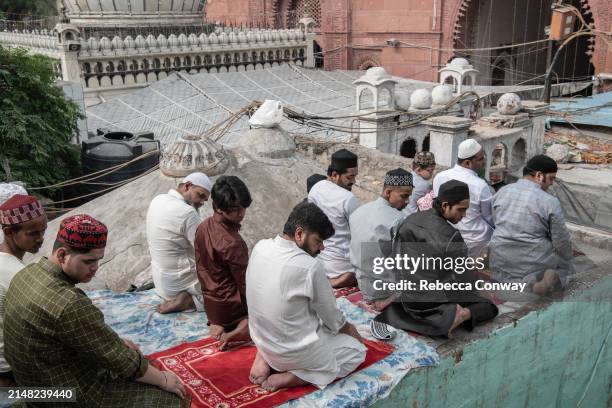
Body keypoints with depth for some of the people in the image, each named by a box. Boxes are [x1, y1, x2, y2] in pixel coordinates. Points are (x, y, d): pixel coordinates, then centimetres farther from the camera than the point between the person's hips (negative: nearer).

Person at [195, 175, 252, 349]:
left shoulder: (203, 227, -5)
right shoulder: (232, 243, -30)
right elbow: (246, 285, -20)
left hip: (210, 303, 8)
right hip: (230, 307, -8)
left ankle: (218, 325, 8)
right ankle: (239, 331, -10)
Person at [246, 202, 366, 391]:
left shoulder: (260, 247, -8)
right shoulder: (310, 266, -28)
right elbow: (332, 317, -10)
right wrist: (349, 329, 9)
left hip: (261, 340, 7)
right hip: (293, 352, -7)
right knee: (357, 350, 14)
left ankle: (264, 358, 11)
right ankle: (286, 378, -1)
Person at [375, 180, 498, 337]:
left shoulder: (408, 221, -4)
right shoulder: (450, 237, -23)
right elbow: (462, 280, -15)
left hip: (407, 300, 5)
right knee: (489, 307, 15)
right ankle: (463, 315, -14)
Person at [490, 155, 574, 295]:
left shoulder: (501, 192, 0)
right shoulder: (550, 202, -14)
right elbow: (561, 241, -7)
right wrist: (567, 259, 13)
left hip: (502, 260, 3)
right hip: (534, 261, -3)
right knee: (565, 266, 25)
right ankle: (553, 277, -2)